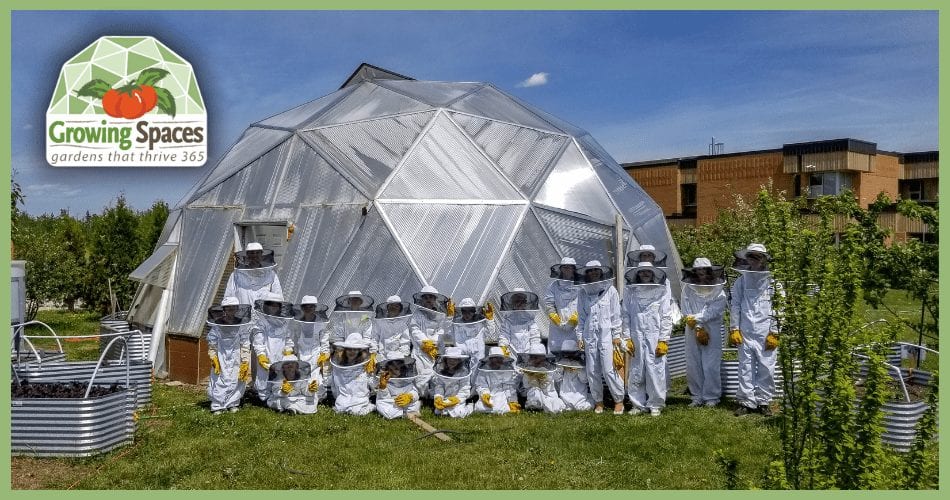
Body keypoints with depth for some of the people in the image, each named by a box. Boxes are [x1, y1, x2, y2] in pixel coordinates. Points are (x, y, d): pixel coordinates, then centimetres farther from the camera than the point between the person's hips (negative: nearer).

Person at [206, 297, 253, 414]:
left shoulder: (242, 324, -7)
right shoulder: (217, 325, -8)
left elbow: (245, 345, -2)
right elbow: (212, 344, 3)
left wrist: (245, 362, -4)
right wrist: (214, 359, -4)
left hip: (236, 356, 1)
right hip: (221, 356, -1)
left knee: (236, 380, 2)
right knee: (219, 379, -3)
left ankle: (232, 403, 17)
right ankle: (217, 405, 7)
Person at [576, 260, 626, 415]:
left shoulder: (610, 290, 1)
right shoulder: (583, 292, 8)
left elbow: (616, 314, 2)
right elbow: (581, 316, 13)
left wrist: (616, 335, -1)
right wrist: (580, 336, 9)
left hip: (606, 334, -3)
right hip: (589, 334, 3)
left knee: (609, 370, -7)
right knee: (592, 370, 4)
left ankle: (619, 400, 7)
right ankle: (598, 401, 16)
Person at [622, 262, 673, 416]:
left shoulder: (661, 292, 3)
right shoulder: (630, 292, 7)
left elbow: (666, 317, 0)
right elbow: (626, 316, 6)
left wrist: (663, 340, -5)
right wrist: (627, 338, 0)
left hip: (655, 338, -1)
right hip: (636, 338, 2)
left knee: (655, 372, -3)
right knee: (635, 372, 3)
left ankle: (655, 405, 9)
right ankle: (638, 404, 15)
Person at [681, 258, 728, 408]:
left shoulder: (718, 291, 0)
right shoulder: (688, 288, 2)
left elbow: (714, 311, -11)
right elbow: (686, 310, -4)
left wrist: (696, 318, -16)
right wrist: (698, 328, -11)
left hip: (712, 332, -2)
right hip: (692, 332, 2)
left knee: (711, 366, -2)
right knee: (693, 366, 5)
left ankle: (711, 397, 10)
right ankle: (697, 397, 16)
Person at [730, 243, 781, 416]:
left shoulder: (773, 282, 3)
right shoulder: (741, 281, 7)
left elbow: (778, 308, 1)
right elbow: (735, 307, 8)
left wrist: (774, 332, -4)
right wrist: (734, 329, 2)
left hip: (765, 334, -1)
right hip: (745, 333, 1)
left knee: (766, 368, 1)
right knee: (745, 368, 3)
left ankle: (764, 401, 12)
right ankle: (746, 402, 10)